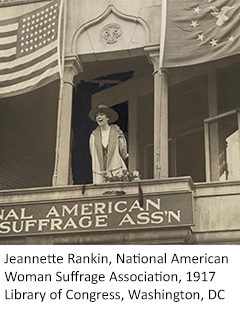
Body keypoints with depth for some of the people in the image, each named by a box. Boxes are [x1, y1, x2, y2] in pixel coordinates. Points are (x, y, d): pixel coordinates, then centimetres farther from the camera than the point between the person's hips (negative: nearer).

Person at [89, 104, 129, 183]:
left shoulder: (117, 132, 3)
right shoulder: (94, 136, 7)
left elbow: (123, 153, 8)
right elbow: (94, 157, 8)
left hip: (116, 172, -1)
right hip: (100, 174, 2)